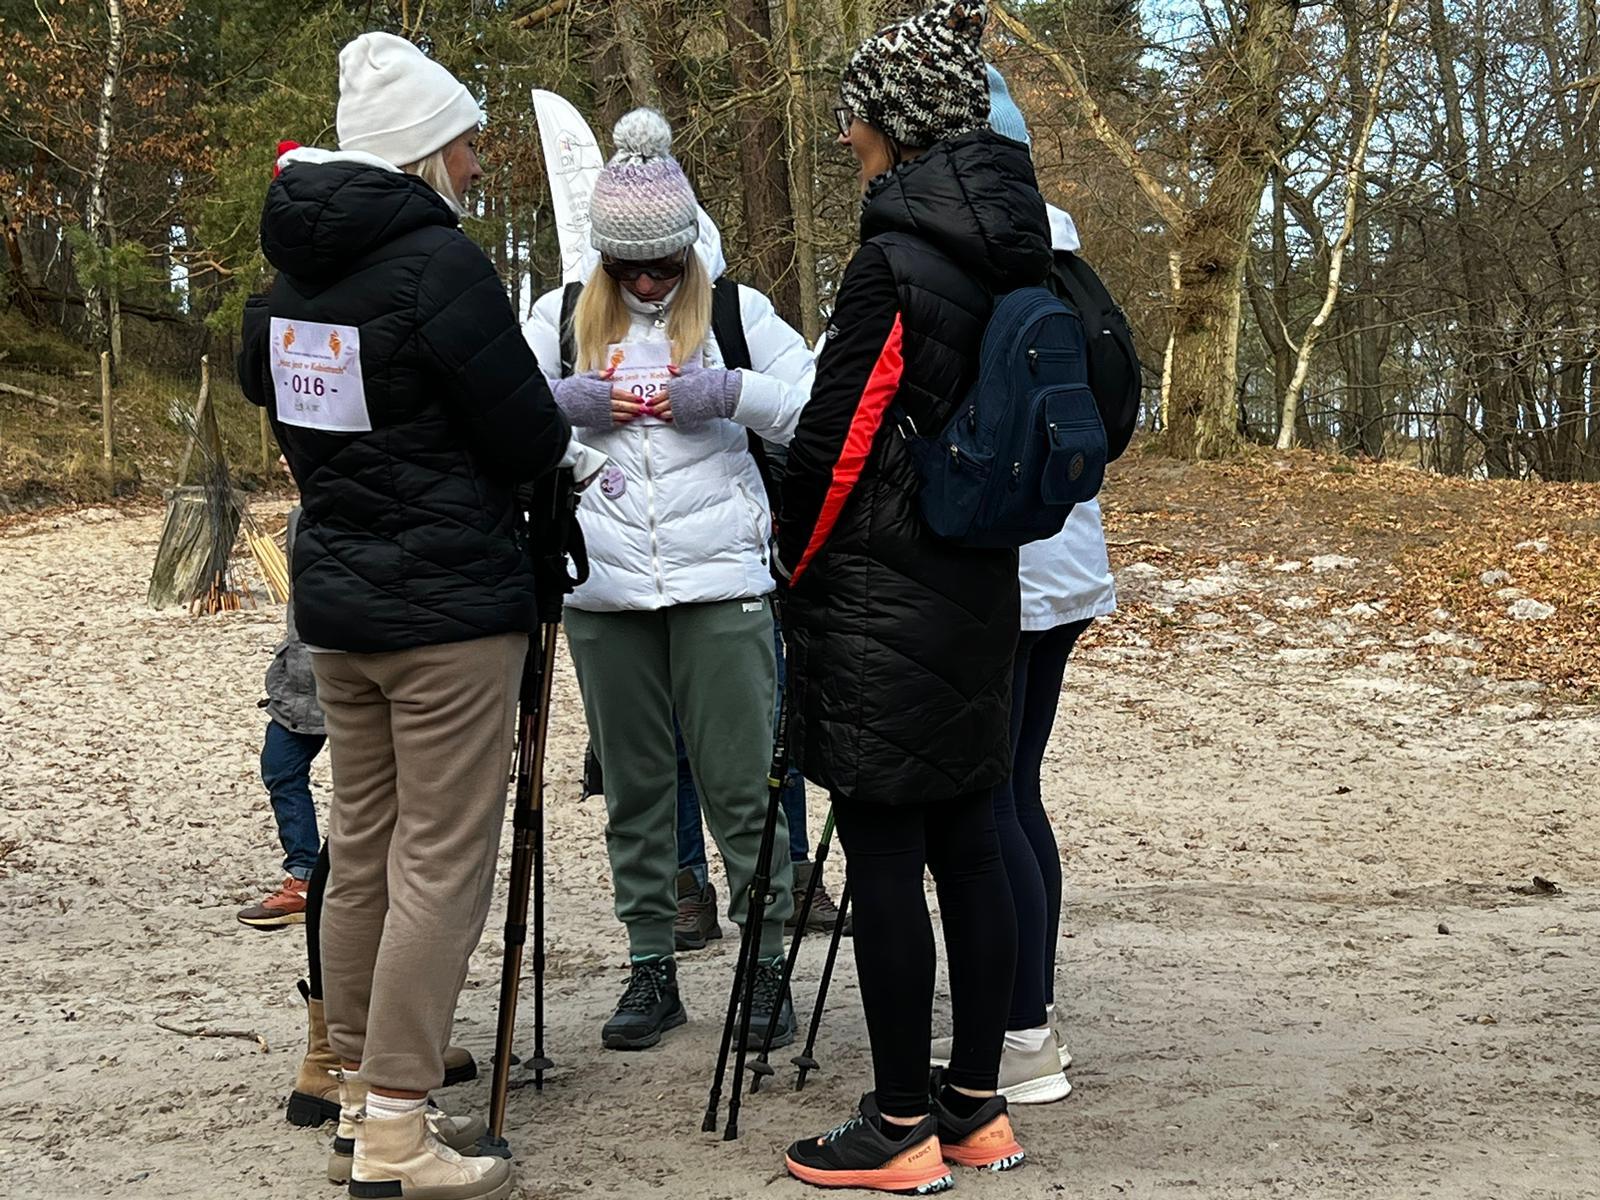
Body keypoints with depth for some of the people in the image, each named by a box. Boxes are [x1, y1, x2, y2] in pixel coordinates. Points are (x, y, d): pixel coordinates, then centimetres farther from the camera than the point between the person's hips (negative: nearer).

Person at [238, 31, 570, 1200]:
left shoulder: (292, 271, 7)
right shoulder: (439, 262, -17)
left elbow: (265, 386, 23)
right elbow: (531, 437, -15)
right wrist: (548, 430, 7)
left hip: (337, 603, 8)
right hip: (451, 609, -8)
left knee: (361, 850, 16)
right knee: (442, 863, -3)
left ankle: (362, 1084, 26)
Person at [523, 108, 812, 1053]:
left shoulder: (737, 311, 5)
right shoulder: (561, 318, 10)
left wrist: (732, 393, -14)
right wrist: (563, 400, -9)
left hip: (721, 584, -2)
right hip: (605, 588, 3)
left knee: (739, 782, -1)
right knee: (634, 787, 9)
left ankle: (769, 966, 9)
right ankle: (652, 969, 19)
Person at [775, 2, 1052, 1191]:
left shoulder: (897, 264, -16)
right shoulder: (1013, 255, 9)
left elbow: (838, 441, -13)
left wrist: (796, 569, 2)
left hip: (881, 603, -8)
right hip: (978, 596, 8)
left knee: (884, 859, 0)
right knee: (967, 844, 13)